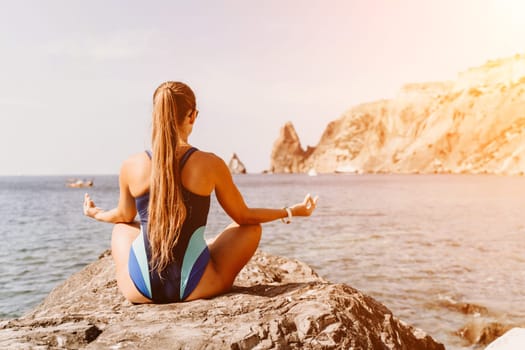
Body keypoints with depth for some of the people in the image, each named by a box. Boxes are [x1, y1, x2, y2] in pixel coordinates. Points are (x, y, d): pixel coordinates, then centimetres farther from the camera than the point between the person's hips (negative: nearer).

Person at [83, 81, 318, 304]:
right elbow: (243, 216, 1)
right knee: (251, 228, 21)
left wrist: (96, 214, 37)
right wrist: (292, 212, 17)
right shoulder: (211, 165, -11)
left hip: (138, 290, 3)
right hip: (194, 288, -2)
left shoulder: (131, 167, -6)